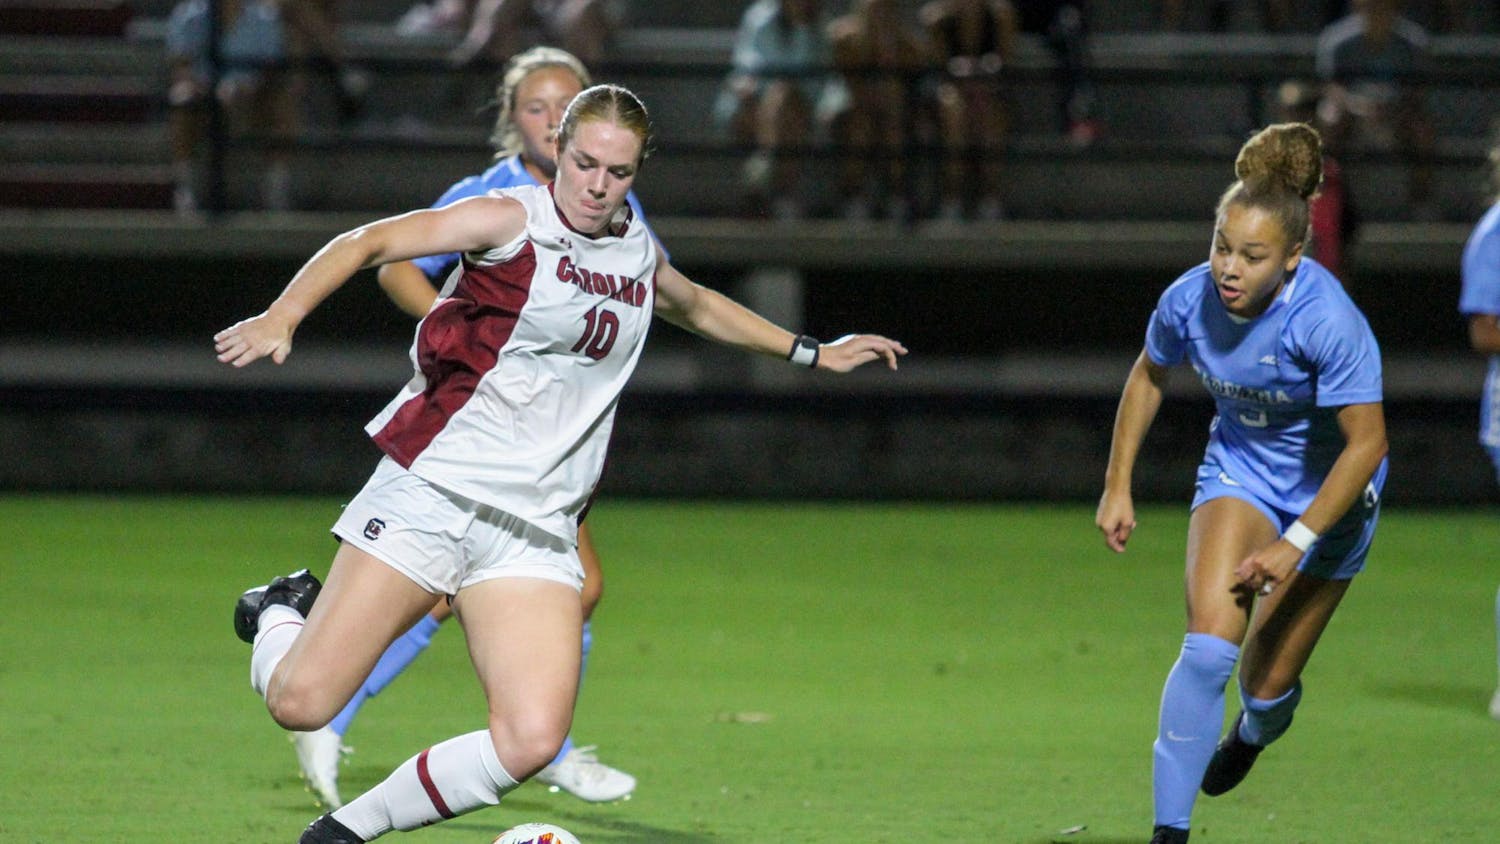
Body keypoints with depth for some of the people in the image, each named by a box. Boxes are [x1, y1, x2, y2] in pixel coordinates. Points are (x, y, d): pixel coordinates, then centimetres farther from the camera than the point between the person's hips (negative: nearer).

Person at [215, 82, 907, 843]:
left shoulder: (637, 253, 14)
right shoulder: (513, 222, -4)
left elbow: (698, 307, 37)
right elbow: (368, 242, -10)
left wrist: (814, 353, 42)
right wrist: (281, 317, -25)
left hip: (534, 531, 5)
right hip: (433, 490, -5)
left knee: (532, 742, -18)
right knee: (300, 703, -12)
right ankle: (283, 611, 25)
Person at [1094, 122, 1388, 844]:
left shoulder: (1329, 322, -32)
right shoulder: (1190, 300, -19)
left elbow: (1367, 441, -25)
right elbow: (1148, 376, 4)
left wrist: (1296, 543, -26)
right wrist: (1117, 486, 3)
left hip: (1328, 489, -2)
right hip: (1237, 472, 2)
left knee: (1266, 683, 5)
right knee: (1208, 645, -21)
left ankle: (1254, 731, 44)